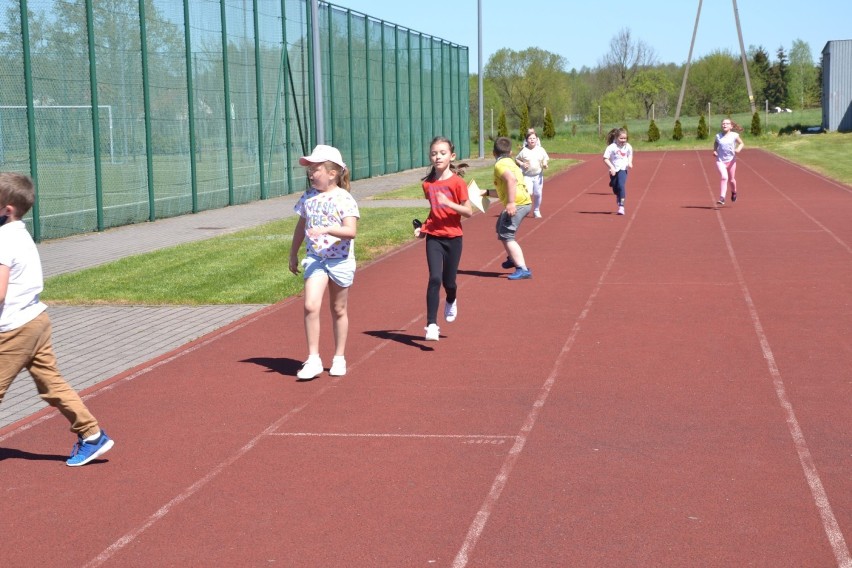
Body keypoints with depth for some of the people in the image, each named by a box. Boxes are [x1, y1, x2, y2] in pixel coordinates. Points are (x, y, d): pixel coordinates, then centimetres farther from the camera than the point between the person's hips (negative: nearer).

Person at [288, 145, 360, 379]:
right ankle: (313, 359, -9)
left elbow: (351, 231, -21)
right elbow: (301, 227, 16)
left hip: (341, 260, -3)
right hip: (315, 259, 3)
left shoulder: (344, 199, -11)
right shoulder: (308, 198, 4)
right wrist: (293, 253, 20)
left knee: (338, 310, 11)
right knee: (310, 306, -14)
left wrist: (326, 229, -35)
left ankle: (339, 358, 25)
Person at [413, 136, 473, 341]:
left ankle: (451, 302, 44)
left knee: (448, 281, 7)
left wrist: (449, 203, -25)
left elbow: (469, 211, -11)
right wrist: (423, 227, 4)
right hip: (433, 237, 2)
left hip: (453, 237, -2)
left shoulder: (457, 182, -9)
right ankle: (431, 325, -13)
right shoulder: (428, 184, 4)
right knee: (434, 278, -13)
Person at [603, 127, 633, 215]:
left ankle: (621, 207, -22)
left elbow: (630, 155, 19)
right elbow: (605, 159, -14)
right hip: (614, 171, 1)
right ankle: (619, 201, 43)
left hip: (623, 169, -1)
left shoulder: (628, 147, -2)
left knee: (621, 186, -21)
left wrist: (630, 162, 1)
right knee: (615, 188, 11)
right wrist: (611, 167, -25)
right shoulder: (611, 147, -13)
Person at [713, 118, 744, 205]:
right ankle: (722, 198, -24)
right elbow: (715, 143, 20)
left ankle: (733, 192, 46)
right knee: (724, 177, -21)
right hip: (720, 161, -1)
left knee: (731, 179, 14)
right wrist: (714, 150, 1)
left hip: (731, 161, 1)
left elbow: (741, 143, 6)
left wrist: (738, 149, -15)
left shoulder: (734, 135, -5)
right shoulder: (718, 136, 0)